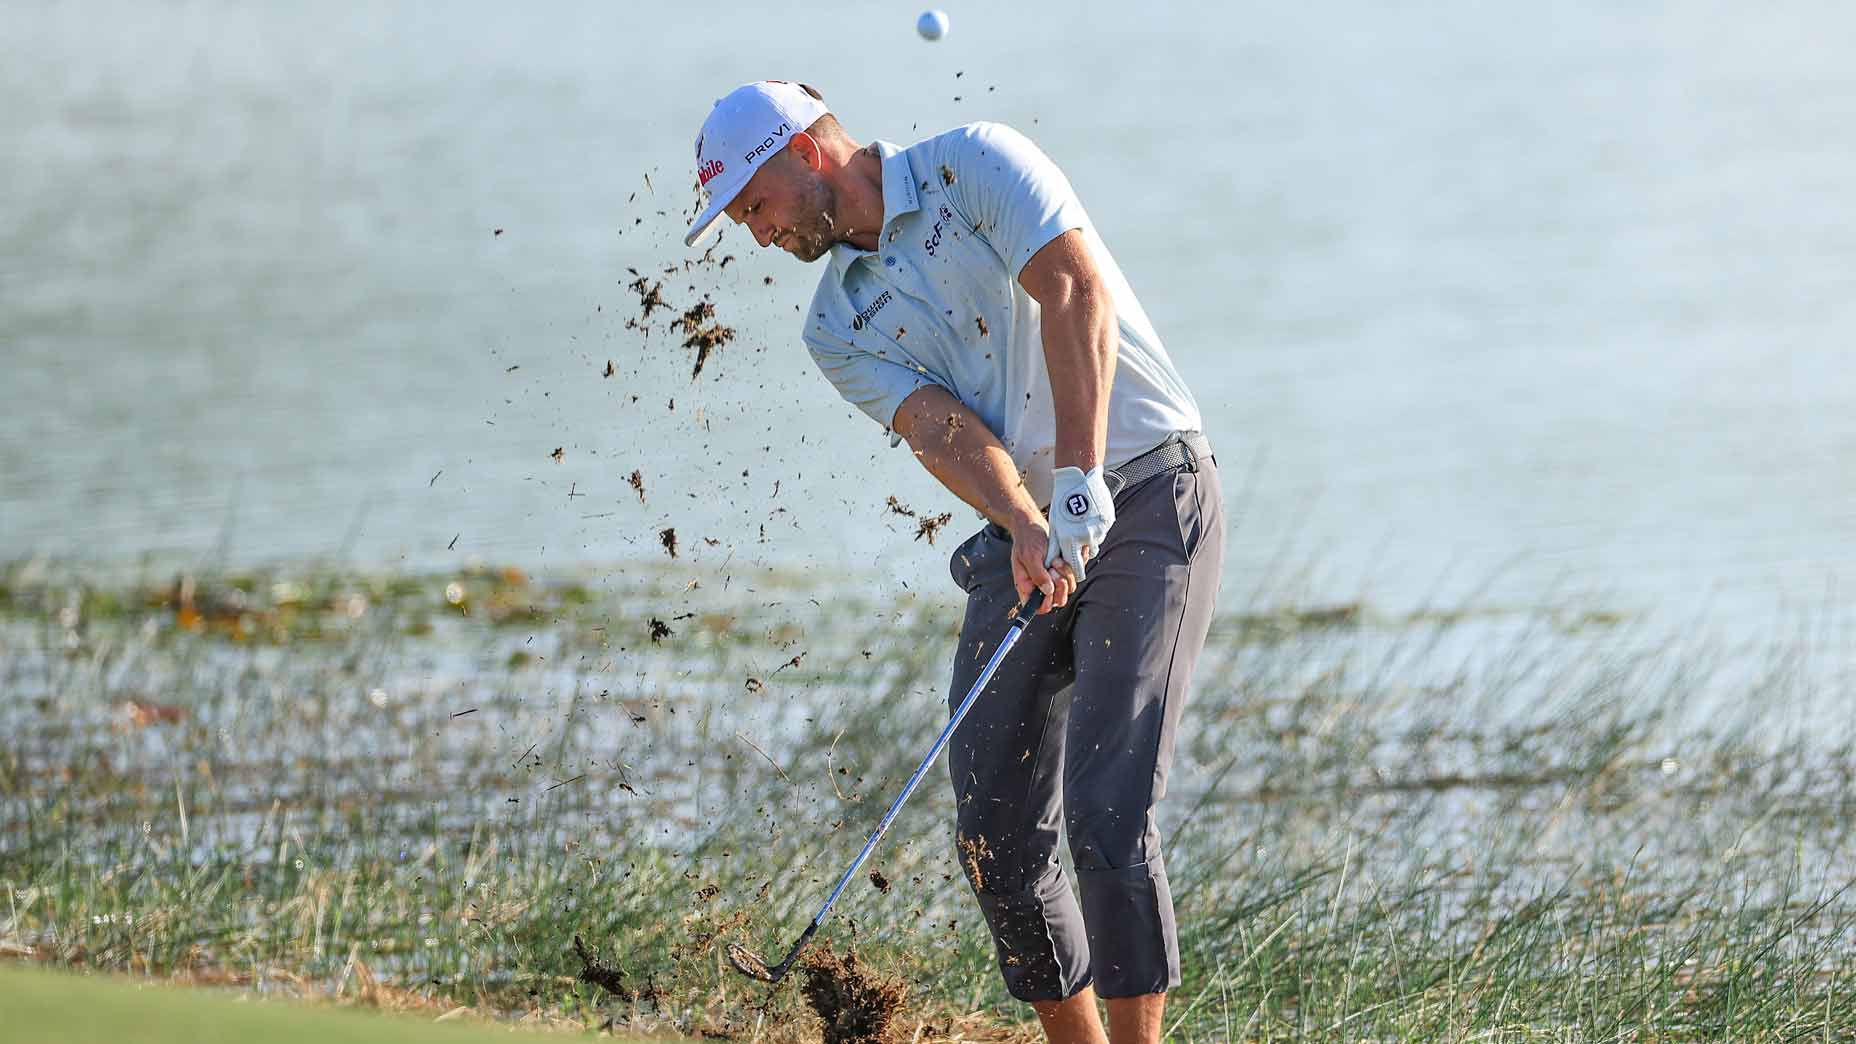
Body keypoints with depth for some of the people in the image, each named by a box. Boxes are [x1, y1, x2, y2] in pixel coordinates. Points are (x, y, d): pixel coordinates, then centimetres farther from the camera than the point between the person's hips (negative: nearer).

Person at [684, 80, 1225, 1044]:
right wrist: (1022, 524, -26)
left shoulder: (975, 167, -4)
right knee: (995, 831, -1)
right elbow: (940, 428, -6)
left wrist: (1080, 484, -27)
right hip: (1030, 541, 7)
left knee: (1105, 810, -16)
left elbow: (1077, 296, -17)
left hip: (1148, 501, -6)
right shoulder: (837, 329, 11)